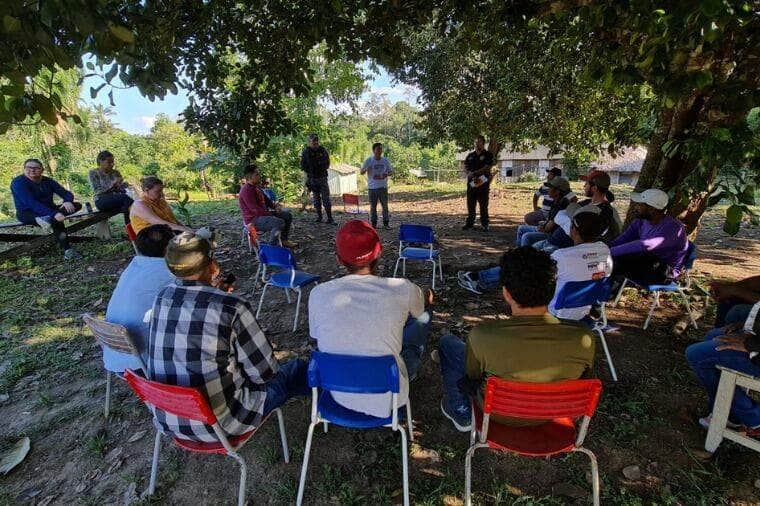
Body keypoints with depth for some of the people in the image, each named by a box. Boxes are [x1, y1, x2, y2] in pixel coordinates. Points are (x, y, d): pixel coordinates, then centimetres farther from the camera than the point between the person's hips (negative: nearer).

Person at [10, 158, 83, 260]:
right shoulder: (18, 182, -18)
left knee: (77, 205, -16)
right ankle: (67, 250, -46)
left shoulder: (48, 181, 2)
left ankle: (48, 219, -34)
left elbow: (66, 193, -2)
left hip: (47, 210, 7)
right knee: (57, 222, -37)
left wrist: (67, 201, -30)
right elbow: (31, 203, -32)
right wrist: (53, 214, -45)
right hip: (27, 213, -7)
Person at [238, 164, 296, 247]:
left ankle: (284, 241, 12)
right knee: (280, 223, -31)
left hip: (264, 213, 10)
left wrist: (275, 207, -1)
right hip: (253, 219, -10)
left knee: (288, 215, 8)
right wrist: (272, 214, -17)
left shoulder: (257, 187, 11)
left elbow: (266, 200, 20)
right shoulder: (246, 190, -20)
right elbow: (256, 210, -26)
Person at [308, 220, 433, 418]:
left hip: (339, 396, 3)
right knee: (422, 316, 17)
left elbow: (317, 337, 3)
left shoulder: (318, 294, -16)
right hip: (389, 398, -2)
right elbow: (427, 301, 5)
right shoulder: (402, 289, -20)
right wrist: (427, 297, 31)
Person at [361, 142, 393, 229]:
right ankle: (373, 224, 15)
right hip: (372, 187, -1)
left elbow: (391, 172, 9)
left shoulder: (385, 160, 1)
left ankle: (386, 223, 11)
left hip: (383, 187, 1)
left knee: (385, 205, 2)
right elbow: (362, 172, -1)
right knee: (373, 206, 5)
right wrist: (365, 169, -25)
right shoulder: (369, 160, -4)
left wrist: (386, 174, -14)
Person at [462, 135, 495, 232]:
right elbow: (465, 167, 9)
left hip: (483, 182, -4)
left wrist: (474, 173, -16)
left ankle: (484, 224, 6)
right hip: (471, 182, 4)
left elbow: (488, 167, -10)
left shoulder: (488, 155, 2)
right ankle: (470, 223, 15)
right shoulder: (470, 155, 15)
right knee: (470, 204, 7)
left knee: (483, 205, -1)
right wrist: (469, 173, -13)